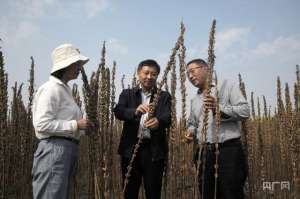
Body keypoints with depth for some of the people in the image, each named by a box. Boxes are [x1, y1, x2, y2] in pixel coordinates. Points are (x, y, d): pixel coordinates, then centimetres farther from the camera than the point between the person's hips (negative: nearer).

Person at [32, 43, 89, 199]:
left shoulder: (64, 89, 18)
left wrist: (80, 126, 8)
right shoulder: (51, 88, -11)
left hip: (67, 149, 10)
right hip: (54, 149, -10)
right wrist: (75, 125, -16)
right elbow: (42, 124, -19)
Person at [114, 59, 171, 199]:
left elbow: (167, 118, -9)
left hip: (154, 150, 0)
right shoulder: (127, 94, 9)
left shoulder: (164, 96, 7)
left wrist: (158, 121, -33)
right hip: (131, 148, 1)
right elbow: (118, 112, -8)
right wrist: (135, 111, -29)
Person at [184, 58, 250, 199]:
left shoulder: (227, 86, 3)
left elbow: (245, 111, -7)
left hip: (228, 150, -5)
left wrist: (219, 108, -21)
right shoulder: (194, 100, 19)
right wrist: (191, 132, 4)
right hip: (204, 153, 6)